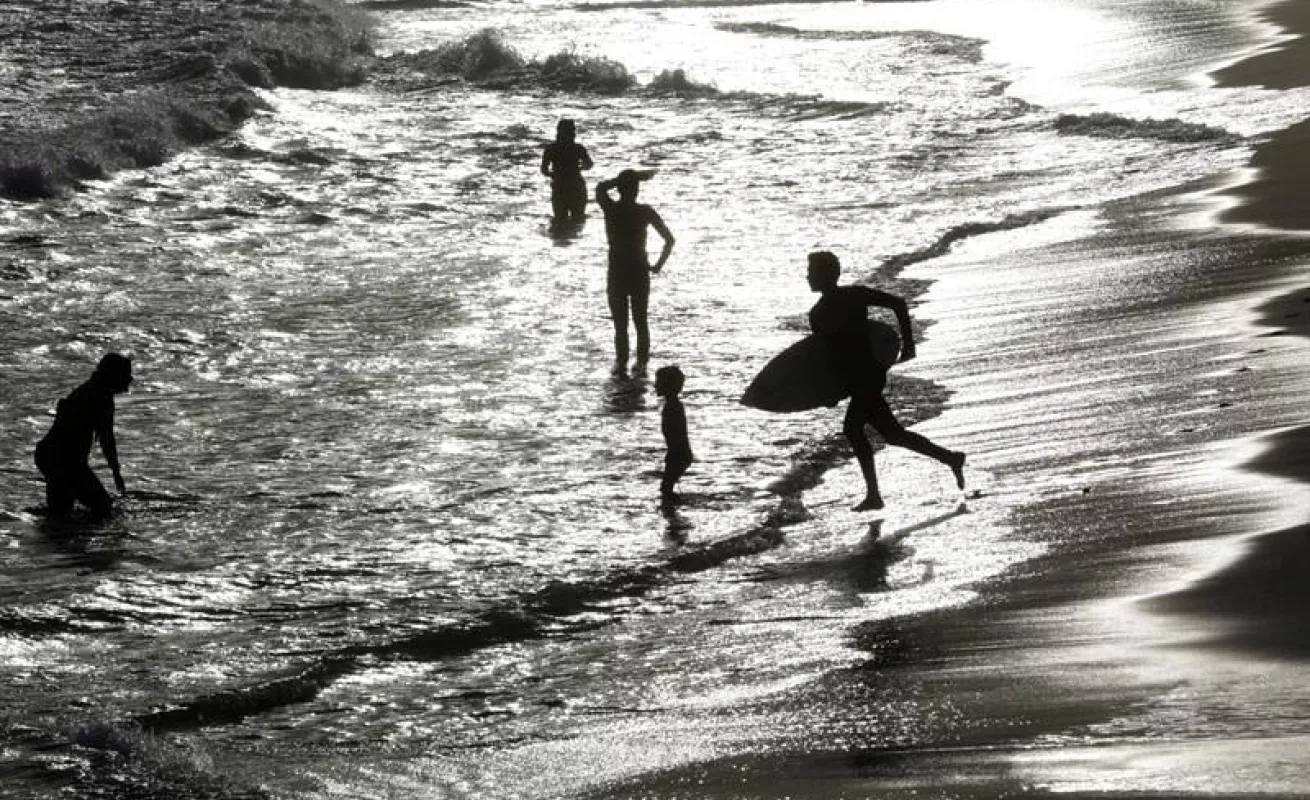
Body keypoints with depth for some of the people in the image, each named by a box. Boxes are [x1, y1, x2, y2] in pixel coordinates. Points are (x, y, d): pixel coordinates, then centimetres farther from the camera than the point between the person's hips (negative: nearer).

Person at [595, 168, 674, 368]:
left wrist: (623, 179, 6)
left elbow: (600, 187, 10)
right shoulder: (645, 212, -6)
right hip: (640, 274, 2)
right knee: (641, 322, 15)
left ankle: (621, 364, 2)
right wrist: (658, 265, 3)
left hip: (617, 275, -2)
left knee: (620, 325, 4)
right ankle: (641, 363, 15)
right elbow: (669, 240, -5)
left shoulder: (610, 209, -10)